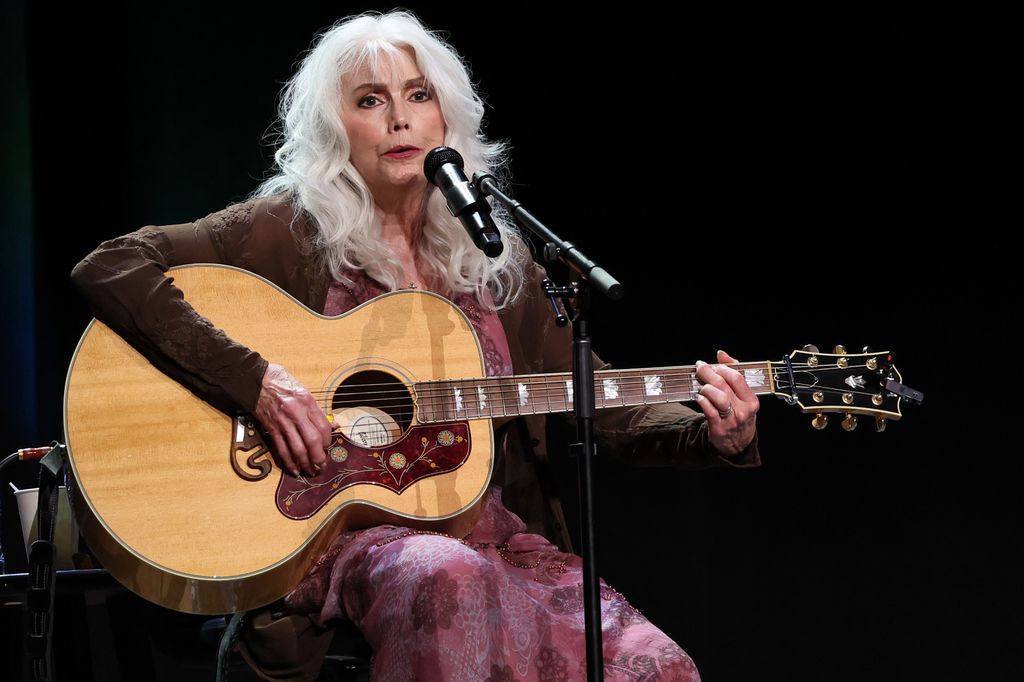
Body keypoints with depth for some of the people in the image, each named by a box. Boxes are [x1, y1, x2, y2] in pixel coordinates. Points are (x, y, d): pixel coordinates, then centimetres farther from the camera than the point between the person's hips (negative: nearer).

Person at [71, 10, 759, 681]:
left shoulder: (496, 261, 15)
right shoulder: (290, 231, 2)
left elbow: (601, 403, 14)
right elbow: (108, 266, -9)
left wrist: (714, 435, -6)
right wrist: (255, 380, -19)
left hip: (489, 533, 4)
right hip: (337, 526, -4)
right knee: (448, 575, -39)